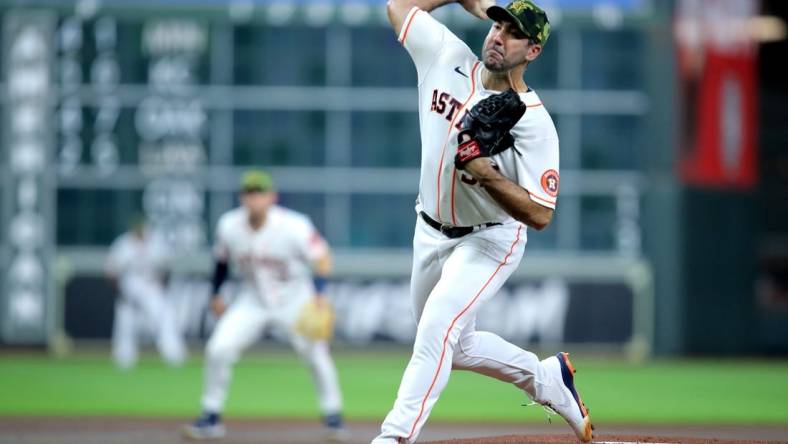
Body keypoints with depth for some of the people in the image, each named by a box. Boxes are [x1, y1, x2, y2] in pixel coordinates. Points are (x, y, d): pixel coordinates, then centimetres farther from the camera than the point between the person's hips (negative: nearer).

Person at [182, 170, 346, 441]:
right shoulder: (228, 226, -13)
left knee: (316, 353, -13)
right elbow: (222, 259, 6)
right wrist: (215, 295, 11)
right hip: (252, 301, 3)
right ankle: (211, 418, 4)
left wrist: (319, 293, -32)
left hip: (294, 300, -2)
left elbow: (321, 257, -19)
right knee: (218, 350, -10)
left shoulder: (294, 226, -24)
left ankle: (333, 418, 6)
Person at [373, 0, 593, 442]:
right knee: (456, 346, 19)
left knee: (437, 328, -26)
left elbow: (540, 214, -26)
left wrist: (485, 173, -36)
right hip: (430, 234, 7)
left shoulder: (533, 122, -22)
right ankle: (546, 377, 40)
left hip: (489, 241, -7)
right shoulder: (449, 59, -8)